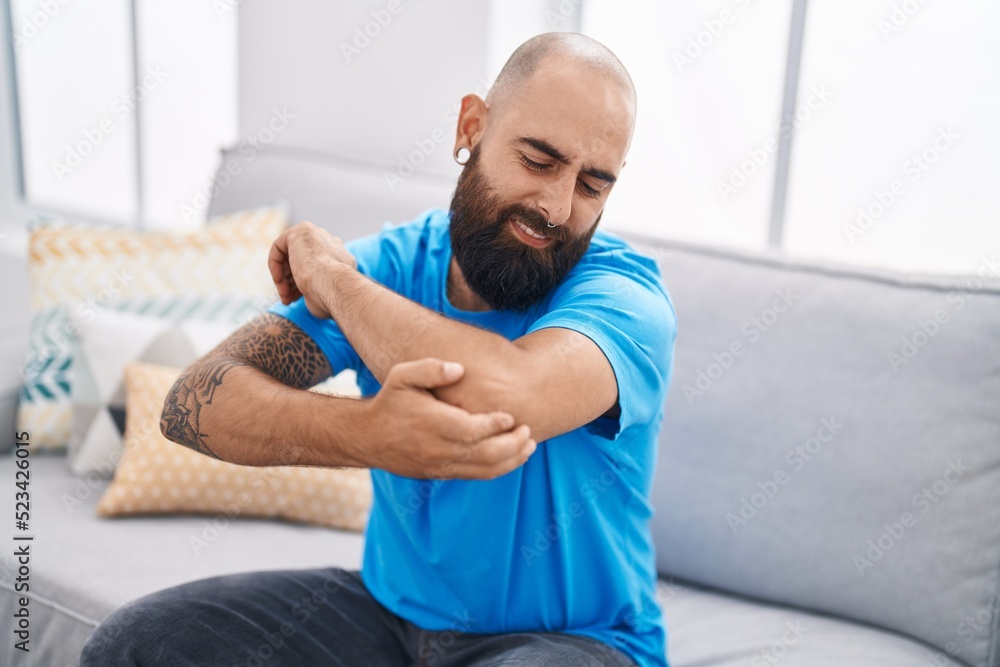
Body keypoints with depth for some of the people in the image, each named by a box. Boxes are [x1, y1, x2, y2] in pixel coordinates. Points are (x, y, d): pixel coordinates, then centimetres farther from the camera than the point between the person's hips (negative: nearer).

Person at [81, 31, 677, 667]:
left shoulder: (623, 291, -16)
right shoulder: (394, 262, -5)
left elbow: (503, 397, -38)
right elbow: (193, 401, -15)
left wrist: (329, 272, -21)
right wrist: (363, 433, -36)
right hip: (391, 608, 4)